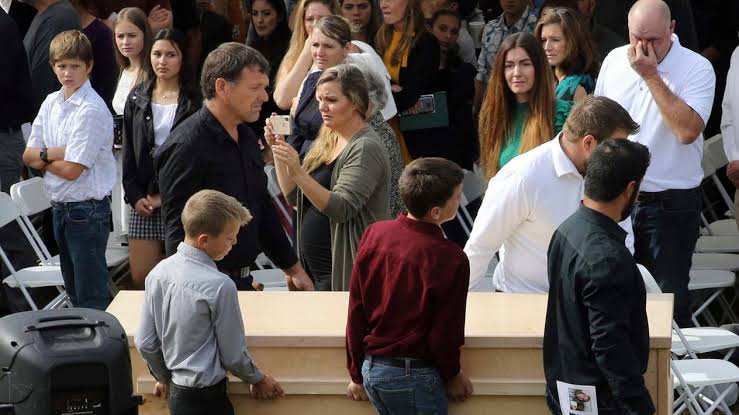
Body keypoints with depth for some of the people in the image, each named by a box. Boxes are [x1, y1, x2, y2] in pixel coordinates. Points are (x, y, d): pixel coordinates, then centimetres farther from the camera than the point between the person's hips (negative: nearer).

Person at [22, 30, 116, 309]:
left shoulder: (92, 110, -17)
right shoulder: (51, 103, 7)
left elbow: (71, 169, -19)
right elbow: (28, 156, 5)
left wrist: (42, 157, -3)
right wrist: (55, 153, -14)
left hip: (87, 209, -8)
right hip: (60, 208, 8)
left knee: (91, 297, -2)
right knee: (73, 293, 19)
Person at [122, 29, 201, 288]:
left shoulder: (194, 101, -2)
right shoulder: (137, 99, 12)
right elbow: (128, 152, 12)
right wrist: (135, 196, 0)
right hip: (144, 198, 4)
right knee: (140, 279, 1)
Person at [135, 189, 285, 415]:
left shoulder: (158, 273, -1)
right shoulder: (219, 286, -20)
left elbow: (145, 343, 6)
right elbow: (233, 354, -10)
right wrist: (258, 379, 8)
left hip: (176, 395, 7)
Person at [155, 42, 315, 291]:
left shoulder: (246, 137, 12)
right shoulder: (186, 147, -16)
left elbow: (263, 210, 22)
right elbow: (177, 231, -18)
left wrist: (292, 268, 24)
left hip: (243, 280, 8)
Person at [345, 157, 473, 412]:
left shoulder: (374, 234, -3)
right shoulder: (450, 259, -18)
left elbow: (355, 313, 3)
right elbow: (446, 331, -12)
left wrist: (357, 374, 12)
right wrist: (452, 375, 8)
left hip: (371, 369, 6)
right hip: (413, 377, -6)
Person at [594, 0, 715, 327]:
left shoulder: (696, 69, -12)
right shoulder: (614, 61, 4)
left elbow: (687, 130, -25)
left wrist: (651, 76, -22)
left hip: (671, 205, -5)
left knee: (669, 299, -1)